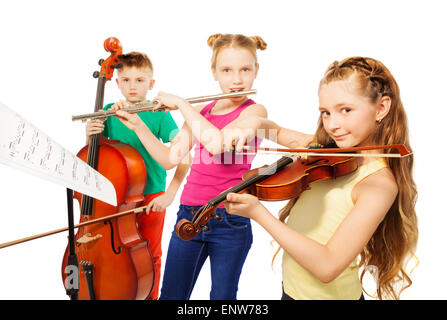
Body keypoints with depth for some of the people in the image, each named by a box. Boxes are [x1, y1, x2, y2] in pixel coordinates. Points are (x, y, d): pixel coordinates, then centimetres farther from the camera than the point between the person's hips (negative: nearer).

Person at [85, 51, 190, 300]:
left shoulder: (159, 114, -12)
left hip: (151, 198, -3)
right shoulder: (109, 112, 0)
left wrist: (170, 193, -25)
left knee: (150, 256, 12)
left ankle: (150, 297, 33)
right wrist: (90, 135, -15)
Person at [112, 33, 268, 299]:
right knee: (171, 295, 13)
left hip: (229, 220, -4)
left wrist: (180, 103, -14)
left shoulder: (255, 111, -7)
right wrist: (137, 125, 1)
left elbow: (217, 143, -25)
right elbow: (170, 158, 8)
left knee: (222, 296, 10)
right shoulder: (199, 112, 10)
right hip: (189, 215, 5)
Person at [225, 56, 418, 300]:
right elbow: (280, 133, 12)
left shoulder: (379, 183, -23)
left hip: (327, 293, -6)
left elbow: (327, 266, -28)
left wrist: (258, 213, -30)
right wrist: (259, 124, -11)